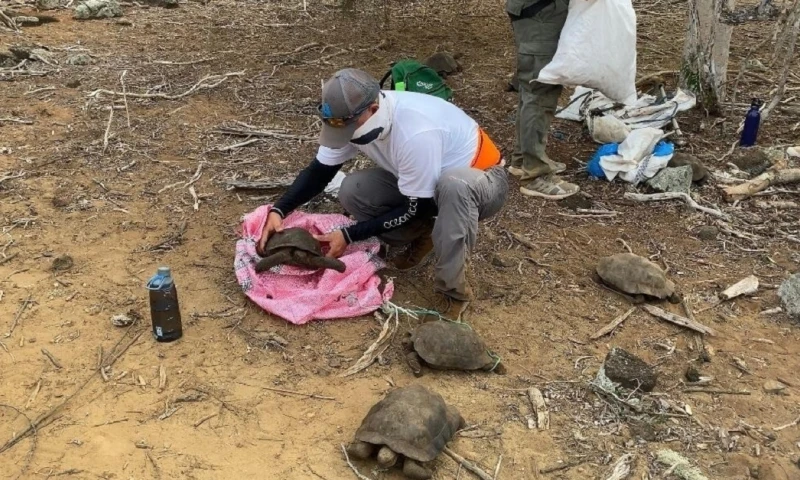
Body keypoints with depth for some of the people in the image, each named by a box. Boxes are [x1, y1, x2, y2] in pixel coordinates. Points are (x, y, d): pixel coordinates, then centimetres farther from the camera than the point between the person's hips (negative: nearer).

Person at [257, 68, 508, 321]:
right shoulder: (353, 119, -15)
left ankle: (453, 291, -24)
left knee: (453, 184, -43)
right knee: (352, 192, -14)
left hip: (483, 179, -6)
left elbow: (416, 209, -27)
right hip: (423, 182, 7)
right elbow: (319, 171, -4)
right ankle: (423, 237, 8)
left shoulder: (416, 133, -38)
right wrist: (278, 210, -20)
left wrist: (349, 236, -25)